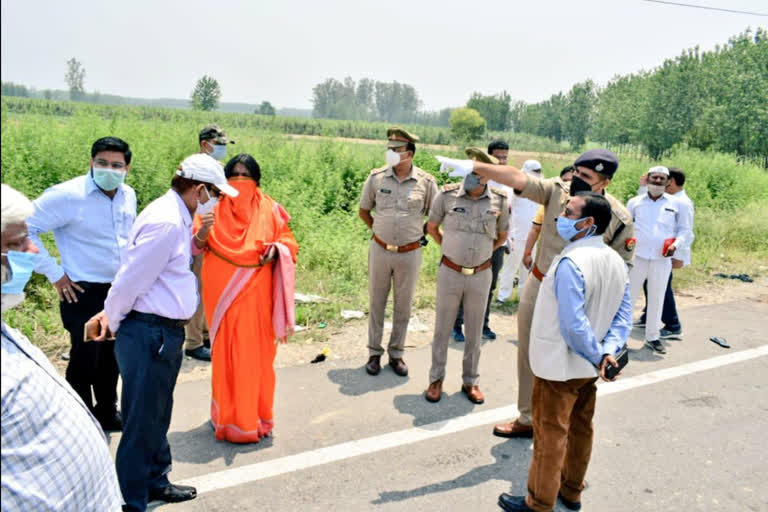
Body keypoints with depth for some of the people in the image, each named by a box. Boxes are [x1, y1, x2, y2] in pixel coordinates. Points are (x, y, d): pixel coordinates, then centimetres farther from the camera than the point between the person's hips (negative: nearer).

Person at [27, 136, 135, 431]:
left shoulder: (129, 196, 3)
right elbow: (25, 229, -16)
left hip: (122, 291, 6)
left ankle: (107, 412, 37)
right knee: (85, 360, 3)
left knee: (111, 357, 18)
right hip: (84, 294, -6)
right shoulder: (68, 195, -17)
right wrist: (54, 273, -15)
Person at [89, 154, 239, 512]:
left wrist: (112, 315, 8)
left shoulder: (177, 218, 11)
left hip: (165, 333, 10)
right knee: (142, 421, 4)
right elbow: (130, 279, -19)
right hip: (148, 334, -10)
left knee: (158, 415, 23)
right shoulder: (166, 222, -21)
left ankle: (156, 482, 41)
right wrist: (113, 322, -3)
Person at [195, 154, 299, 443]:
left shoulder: (268, 209, 4)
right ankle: (227, 415, 19)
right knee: (225, 351, 5)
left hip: (256, 291, 0)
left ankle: (254, 415, 20)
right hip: (222, 290, 0)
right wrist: (202, 232, -21)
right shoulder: (214, 207, 3)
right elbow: (196, 246, 1)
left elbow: (289, 242, 8)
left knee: (255, 351, 5)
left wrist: (276, 249, -14)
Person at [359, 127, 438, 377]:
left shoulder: (426, 182, -7)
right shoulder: (376, 177, -4)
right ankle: (374, 352, 25)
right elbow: (363, 211, 10)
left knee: (403, 306, 11)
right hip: (380, 250, 1)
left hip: (409, 253, 0)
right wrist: (379, 229, 7)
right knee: (377, 303, 11)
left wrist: (421, 233, 4)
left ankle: (396, 354, 27)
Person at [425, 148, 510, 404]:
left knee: (475, 331, 14)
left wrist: (482, 253, 9)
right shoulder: (447, 195, -11)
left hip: (481, 275, 1)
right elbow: (432, 227, 6)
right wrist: (450, 248, 7)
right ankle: (436, 379, 27)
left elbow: (502, 236, 11)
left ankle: (470, 381, 30)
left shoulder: (499, 201, -8)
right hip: (450, 273, -1)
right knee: (442, 328, 11)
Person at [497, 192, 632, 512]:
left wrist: (596, 356, -15)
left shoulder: (571, 263, -26)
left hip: (559, 365, -8)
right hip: (588, 366, 8)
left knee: (550, 435, 7)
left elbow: (573, 325, -29)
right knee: (581, 428, 22)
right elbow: (623, 315, 0)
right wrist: (608, 352, -10)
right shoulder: (616, 261, 1)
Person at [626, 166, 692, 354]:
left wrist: (676, 244, -8)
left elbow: (686, 231, 10)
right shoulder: (635, 202, 7)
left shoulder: (677, 204, 6)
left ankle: (652, 337, 23)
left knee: (657, 299, 10)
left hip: (662, 260, 1)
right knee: (629, 295, 4)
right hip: (637, 257, 0)